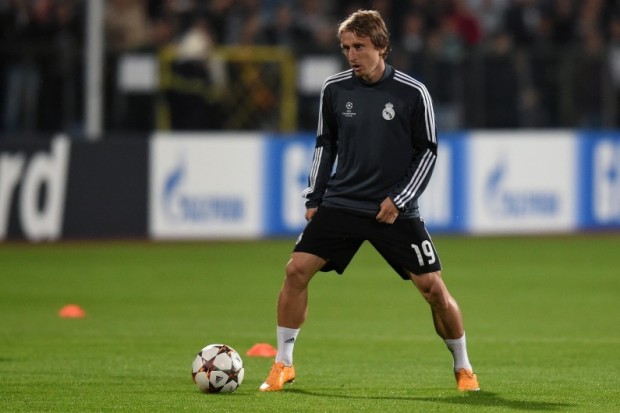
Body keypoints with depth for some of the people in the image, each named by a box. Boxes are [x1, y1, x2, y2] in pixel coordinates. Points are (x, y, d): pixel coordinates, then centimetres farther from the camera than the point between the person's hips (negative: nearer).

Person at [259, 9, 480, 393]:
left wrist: (400, 200, -10)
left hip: (395, 210, -2)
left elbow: (428, 151, -1)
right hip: (341, 203, 2)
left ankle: (464, 368, 16)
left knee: (433, 287, -5)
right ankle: (283, 364, 1)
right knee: (297, 270, -12)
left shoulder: (413, 93, -8)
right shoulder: (334, 89, 1)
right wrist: (314, 198, 8)